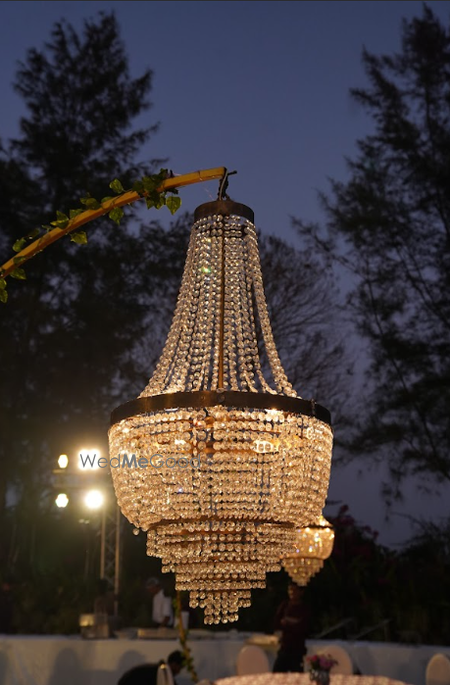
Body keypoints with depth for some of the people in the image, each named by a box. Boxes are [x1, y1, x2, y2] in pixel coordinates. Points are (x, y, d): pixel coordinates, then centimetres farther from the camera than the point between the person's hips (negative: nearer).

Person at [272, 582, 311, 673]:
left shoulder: (304, 609, -6)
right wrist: (292, 625, -12)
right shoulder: (285, 605, 4)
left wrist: (286, 624, -9)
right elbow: (277, 624, 1)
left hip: (297, 650, -4)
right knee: (276, 673, 3)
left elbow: (304, 630, -12)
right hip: (284, 648, 4)